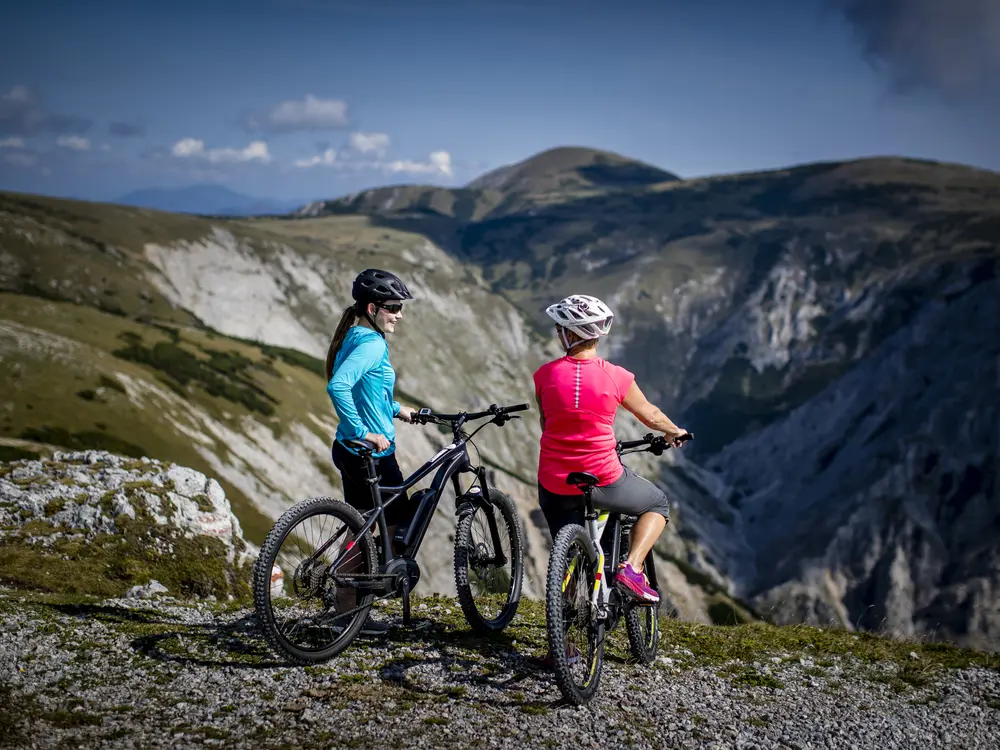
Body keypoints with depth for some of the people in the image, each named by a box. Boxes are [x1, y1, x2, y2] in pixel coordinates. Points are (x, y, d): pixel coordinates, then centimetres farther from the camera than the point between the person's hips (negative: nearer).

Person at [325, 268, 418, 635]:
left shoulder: (354, 338, 11)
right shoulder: (372, 344, -19)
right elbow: (337, 387, -34)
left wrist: (395, 408, 24)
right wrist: (363, 432, -29)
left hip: (351, 452, 9)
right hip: (372, 454, -9)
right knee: (399, 522, 6)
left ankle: (347, 608, 22)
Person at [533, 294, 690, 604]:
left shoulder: (544, 375, -4)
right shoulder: (616, 377, -8)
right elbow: (651, 416, 9)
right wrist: (675, 432, 30)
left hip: (555, 487, 3)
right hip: (604, 482, -2)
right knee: (658, 504, 24)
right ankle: (631, 569, 5)